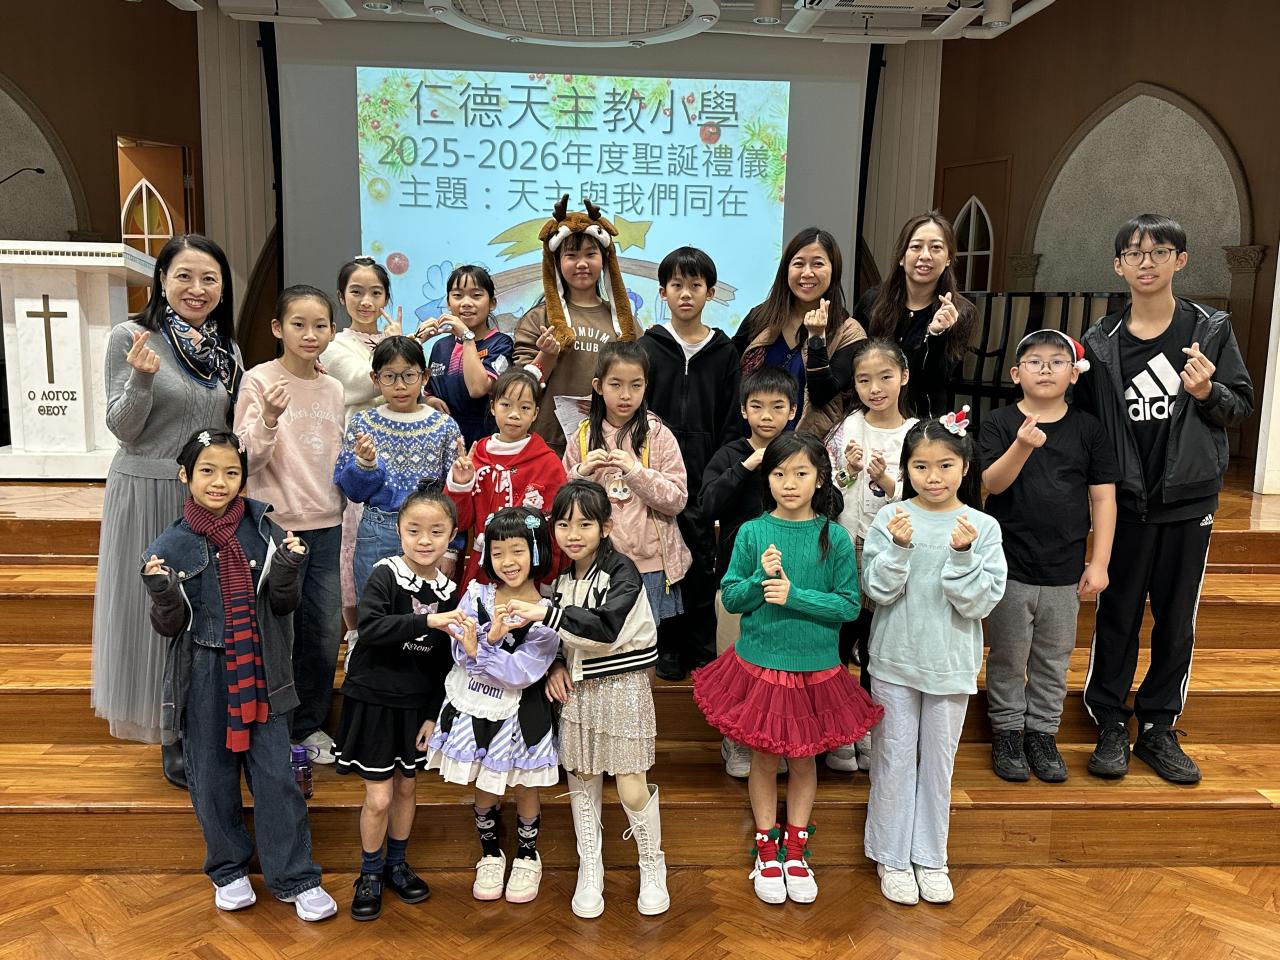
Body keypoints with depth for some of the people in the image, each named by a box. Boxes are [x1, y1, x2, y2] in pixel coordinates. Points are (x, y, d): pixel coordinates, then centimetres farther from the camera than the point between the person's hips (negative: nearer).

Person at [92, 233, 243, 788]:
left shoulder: (227, 348, 7)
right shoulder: (130, 337, -8)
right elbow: (123, 429, -8)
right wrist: (141, 377, -25)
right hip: (150, 496, -4)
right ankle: (173, 738, 20)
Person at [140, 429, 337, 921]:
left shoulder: (262, 531, -3)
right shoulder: (170, 546, -4)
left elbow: (284, 607, 1)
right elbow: (169, 625, -1)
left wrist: (286, 571, -19)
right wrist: (162, 593, -21)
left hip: (258, 673, 0)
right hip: (203, 678, 0)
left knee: (276, 776, 4)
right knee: (213, 778, 13)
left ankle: (294, 877, 17)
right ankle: (228, 869, 33)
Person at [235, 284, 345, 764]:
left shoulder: (333, 389, 8)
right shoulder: (260, 380, -6)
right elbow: (247, 457, -12)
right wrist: (269, 418, -28)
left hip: (326, 526, 5)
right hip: (278, 525, -5)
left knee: (325, 633, 11)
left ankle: (308, 725, 29)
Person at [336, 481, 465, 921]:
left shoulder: (449, 592, -2)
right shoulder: (385, 575, -15)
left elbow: (443, 662, 4)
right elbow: (370, 627, -32)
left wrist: (433, 714, 3)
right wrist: (427, 621, -41)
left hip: (416, 704, 4)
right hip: (373, 699, -4)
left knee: (407, 788, 16)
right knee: (379, 797, -1)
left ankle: (397, 865, 37)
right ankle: (370, 874, 23)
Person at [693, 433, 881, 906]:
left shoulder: (834, 537, -8)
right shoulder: (752, 533, -6)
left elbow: (849, 605, -9)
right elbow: (730, 598, -4)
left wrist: (794, 595, -20)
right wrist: (762, 578, -21)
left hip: (815, 669, 0)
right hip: (758, 665, 0)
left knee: (804, 760, 15)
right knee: (764, 759, 13)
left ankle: (795, 848, 33)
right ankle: (766, 849, 31)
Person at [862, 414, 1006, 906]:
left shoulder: (983, 527, -5)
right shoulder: (890, 520, -7)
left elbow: (980, 603, -10)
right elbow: (877, 590, -11)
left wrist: (963, 555, -23)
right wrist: (900, 548, -25)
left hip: (951, 664, 1)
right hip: (895, 661, -1)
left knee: (938, 760, 13)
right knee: (895, 758, 9)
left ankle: (930, 857, 29)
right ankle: (892, 857, 24)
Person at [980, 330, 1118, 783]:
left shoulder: (1087, 428, 1)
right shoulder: (999, 423, -4)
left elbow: (1103, 497, 2)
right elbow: (992, 483, -16)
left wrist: (1099, 563, -2)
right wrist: (1023, 445, -34)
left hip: (1066, 570, 2)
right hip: (1009, 566, -2)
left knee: (1054, 659, 13)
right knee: (1008, 658, 10)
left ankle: (1043, 733, 29)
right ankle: (1007, 732, 26)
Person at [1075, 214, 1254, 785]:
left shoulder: (1210, 330, 0)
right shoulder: (1100, 342, 1)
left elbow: (1242, 406, 2)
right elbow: (1084, 421, 3)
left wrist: (1207, 393, -19)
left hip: (1189, 501, 1)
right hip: (1124, 502, 0)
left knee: (1176, 621, 10)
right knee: (1117, 616, 6)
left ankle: (1158, 728, 24)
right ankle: (1110, 726, 19)